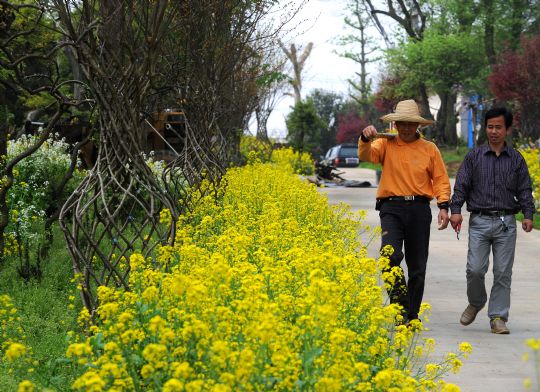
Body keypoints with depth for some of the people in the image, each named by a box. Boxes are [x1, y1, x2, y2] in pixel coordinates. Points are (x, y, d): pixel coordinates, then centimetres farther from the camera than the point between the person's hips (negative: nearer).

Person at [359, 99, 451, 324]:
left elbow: (440, 180, 9)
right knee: (390, 254, -23)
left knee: (418, 266, 7)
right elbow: (366, 155, -12)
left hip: (419, 208, 2)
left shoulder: (429, 149, 9)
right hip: (392, 208, -2)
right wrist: (365, 139, -33)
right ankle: (400, 307, -13)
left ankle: (412, 316, 19)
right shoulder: (386, 144, 5)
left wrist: (443, 206, -4)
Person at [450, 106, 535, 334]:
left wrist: (528, 215, -5)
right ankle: (476, 303, 20)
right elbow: (461, 185, 4)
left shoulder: (516, 160, 10)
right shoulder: (474, 157, 7)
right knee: (475, 269, -9)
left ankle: (498, 317, 7)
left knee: (503, 273, 0)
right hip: (479, 221, -1)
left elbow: (525, 190, 9)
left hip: (506, 223, 1)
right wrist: (455, 209, -10)